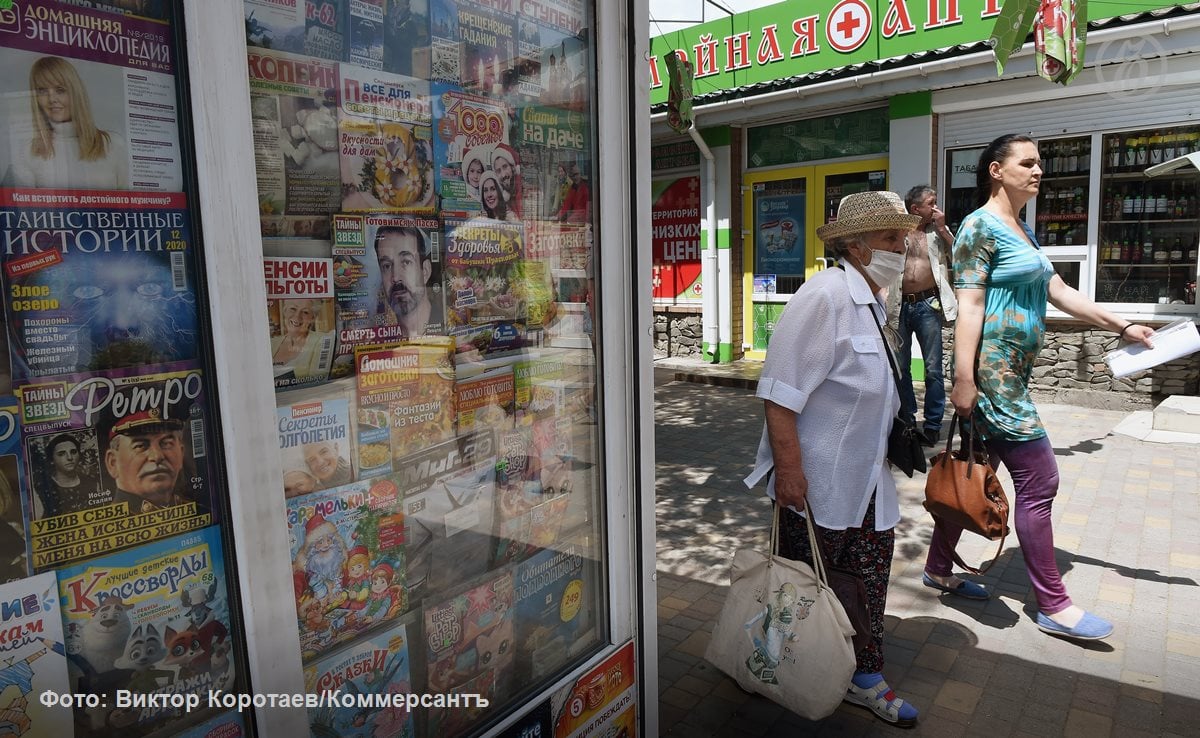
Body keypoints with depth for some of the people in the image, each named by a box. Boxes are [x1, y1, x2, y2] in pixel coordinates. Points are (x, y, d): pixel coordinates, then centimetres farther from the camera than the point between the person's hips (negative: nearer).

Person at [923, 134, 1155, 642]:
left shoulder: (1023, 232, 19)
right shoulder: (980, 227, -10)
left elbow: (1059, 292, 22)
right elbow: (969, 305, -17)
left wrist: (1121, 326, 19)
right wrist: (964, 380, -21)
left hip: (1013, 372, 9)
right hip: (991, 372, -9)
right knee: (1038, 480, -5)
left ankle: (938, 569, 24)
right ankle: (1053, 606, 7)